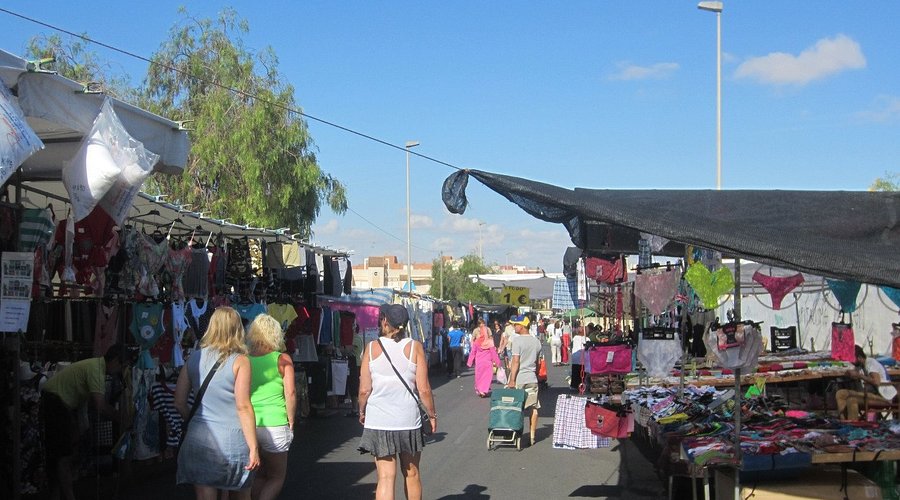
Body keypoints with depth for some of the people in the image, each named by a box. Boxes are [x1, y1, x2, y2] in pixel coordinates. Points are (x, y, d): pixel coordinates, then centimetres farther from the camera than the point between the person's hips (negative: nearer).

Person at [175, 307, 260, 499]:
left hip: (198, 441, 3)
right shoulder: (239, 361, -5)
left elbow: (179, 403, 6)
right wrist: (253, 448, -9)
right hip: (231, 441, -3)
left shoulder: (194, 358, 6)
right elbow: (243, 406, -11)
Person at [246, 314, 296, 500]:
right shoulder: (282, 359, -4)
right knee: (276, 478, 11)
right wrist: (291, 422, 0)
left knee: (260, 474, 22)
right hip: (274, 425, -4)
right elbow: (290, 393, -10)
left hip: (249, 425, 4)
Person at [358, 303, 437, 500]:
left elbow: (364, 389, -4)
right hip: (408, 420, 1)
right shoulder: (415, 347, -3)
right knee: (411, 474, 16)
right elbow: (424, 389, -6)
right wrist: (432, 414, 8)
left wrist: (362, 412, 14)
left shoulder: (372, 348, -3)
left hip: (379, 421, 0)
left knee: (386, 477, -1)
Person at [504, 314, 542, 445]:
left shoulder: (518, 340, -12)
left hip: (519, 380, -6)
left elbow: (515, 362, -15)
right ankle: (532, 436, 11)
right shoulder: (536, 341, 9)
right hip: (532, 379, 6)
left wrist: (512, 380, -14)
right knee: (533, 407, 7)